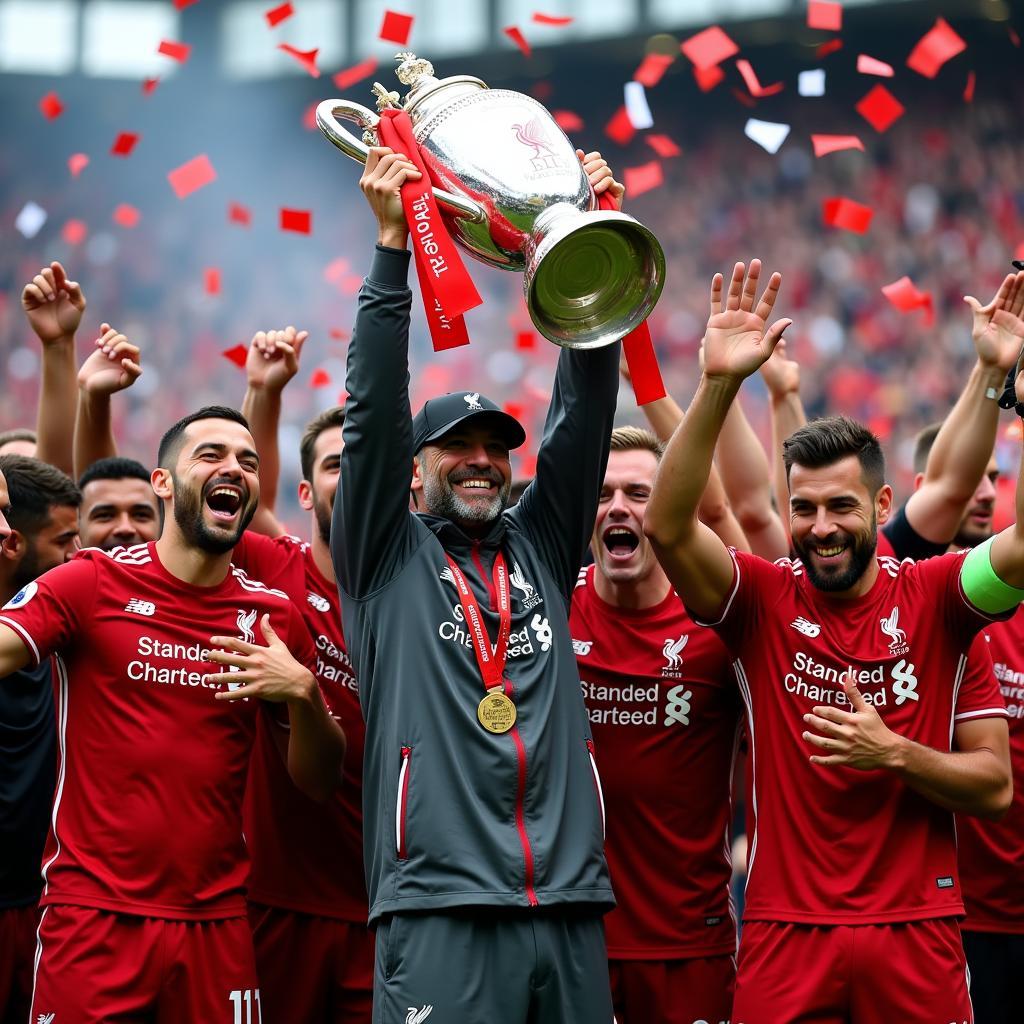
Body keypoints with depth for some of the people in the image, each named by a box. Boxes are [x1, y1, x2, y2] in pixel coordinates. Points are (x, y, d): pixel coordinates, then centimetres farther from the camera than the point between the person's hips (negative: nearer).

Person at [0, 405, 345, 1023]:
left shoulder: (273, 616, 8)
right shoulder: (93, 583, 0)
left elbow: (319, 781, 11)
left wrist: (302, 693, -8)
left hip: (217, 921, 3)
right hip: (93, 913, -3)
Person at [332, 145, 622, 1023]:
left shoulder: (540, 548, 19)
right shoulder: (385, 557, 10)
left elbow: (583, 419, 12)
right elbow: (376, 414, 1)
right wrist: (393, 247, -5)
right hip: (440, 908, -4)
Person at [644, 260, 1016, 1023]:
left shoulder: (937, 600, 2)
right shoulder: (762, 598, 2)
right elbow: (668, 526, -16)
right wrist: (720, 383, -25)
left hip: (917, 933, 0)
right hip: (786, 931, 0)